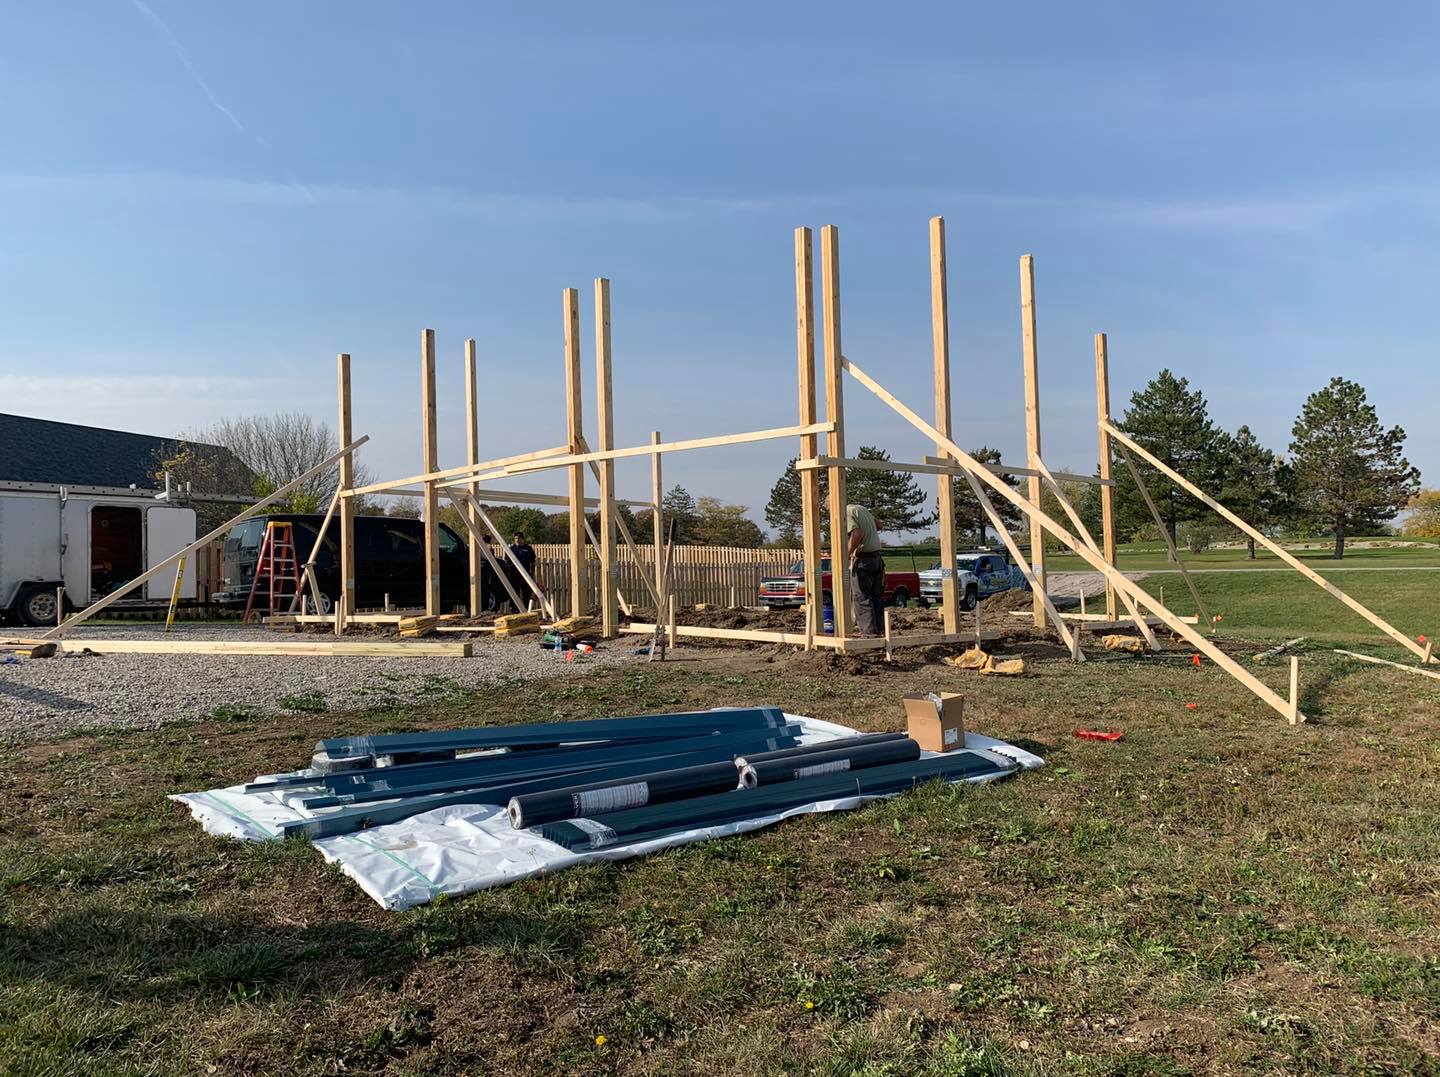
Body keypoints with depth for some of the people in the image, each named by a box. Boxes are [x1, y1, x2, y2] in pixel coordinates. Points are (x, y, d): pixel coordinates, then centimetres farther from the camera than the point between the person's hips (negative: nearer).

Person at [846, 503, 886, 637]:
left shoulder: (846, 513, -12)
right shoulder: (861, 508, 14)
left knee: (862, 597, -2)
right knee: (876, 596, 12)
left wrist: (846, 553, -19)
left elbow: (857, 534, -25)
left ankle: (868, 630, -2)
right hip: (877, 557, 8)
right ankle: (877, 628, 17)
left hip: (863, 559, -8)